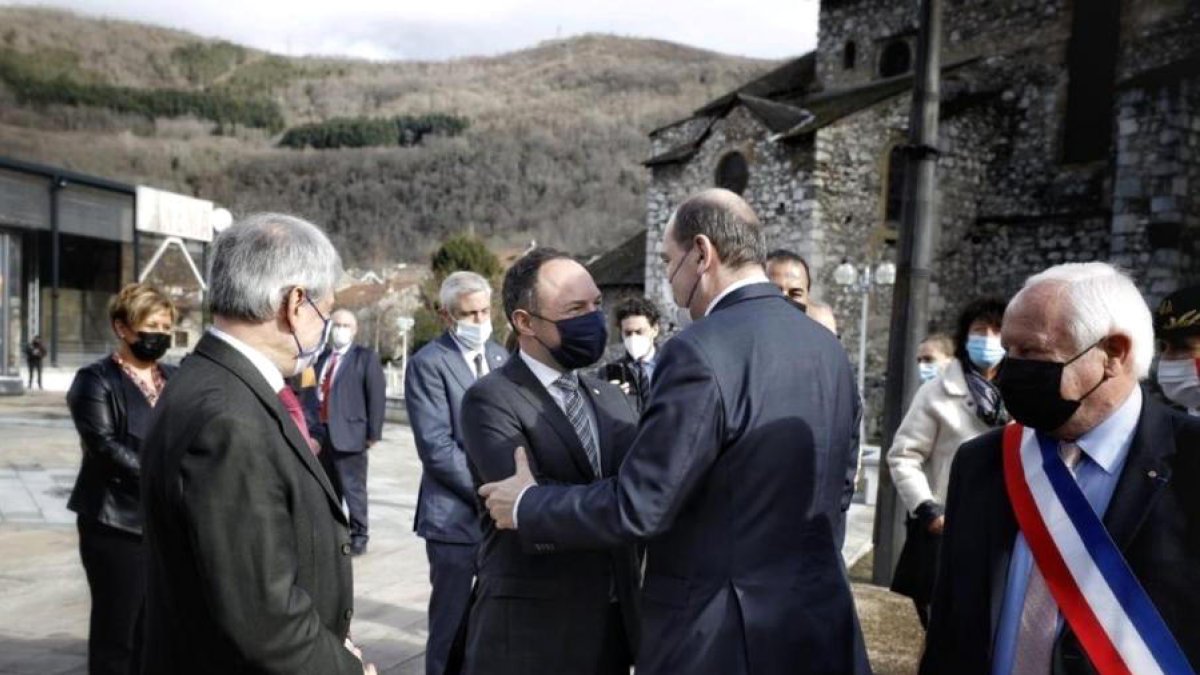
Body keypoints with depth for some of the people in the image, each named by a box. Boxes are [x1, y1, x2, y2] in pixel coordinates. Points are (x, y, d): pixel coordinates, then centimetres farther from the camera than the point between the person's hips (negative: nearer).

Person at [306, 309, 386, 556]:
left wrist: (373, 433, -11)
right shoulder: (321, 358, 13)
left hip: (348, 433, -6)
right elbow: (311, 394, 15)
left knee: (353, 488, 0)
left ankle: (358, 536, 12)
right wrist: (308, 426, 8)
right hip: (320, 433, 6)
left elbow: (377, 397, -7)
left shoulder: (366, 357, -3)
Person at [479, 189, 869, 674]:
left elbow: (637, 505, -19)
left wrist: (528, 506, -5)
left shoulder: (701, 353, -21)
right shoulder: (828, 348, 3)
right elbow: (834, 491, 12)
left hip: (721, 636, -7)